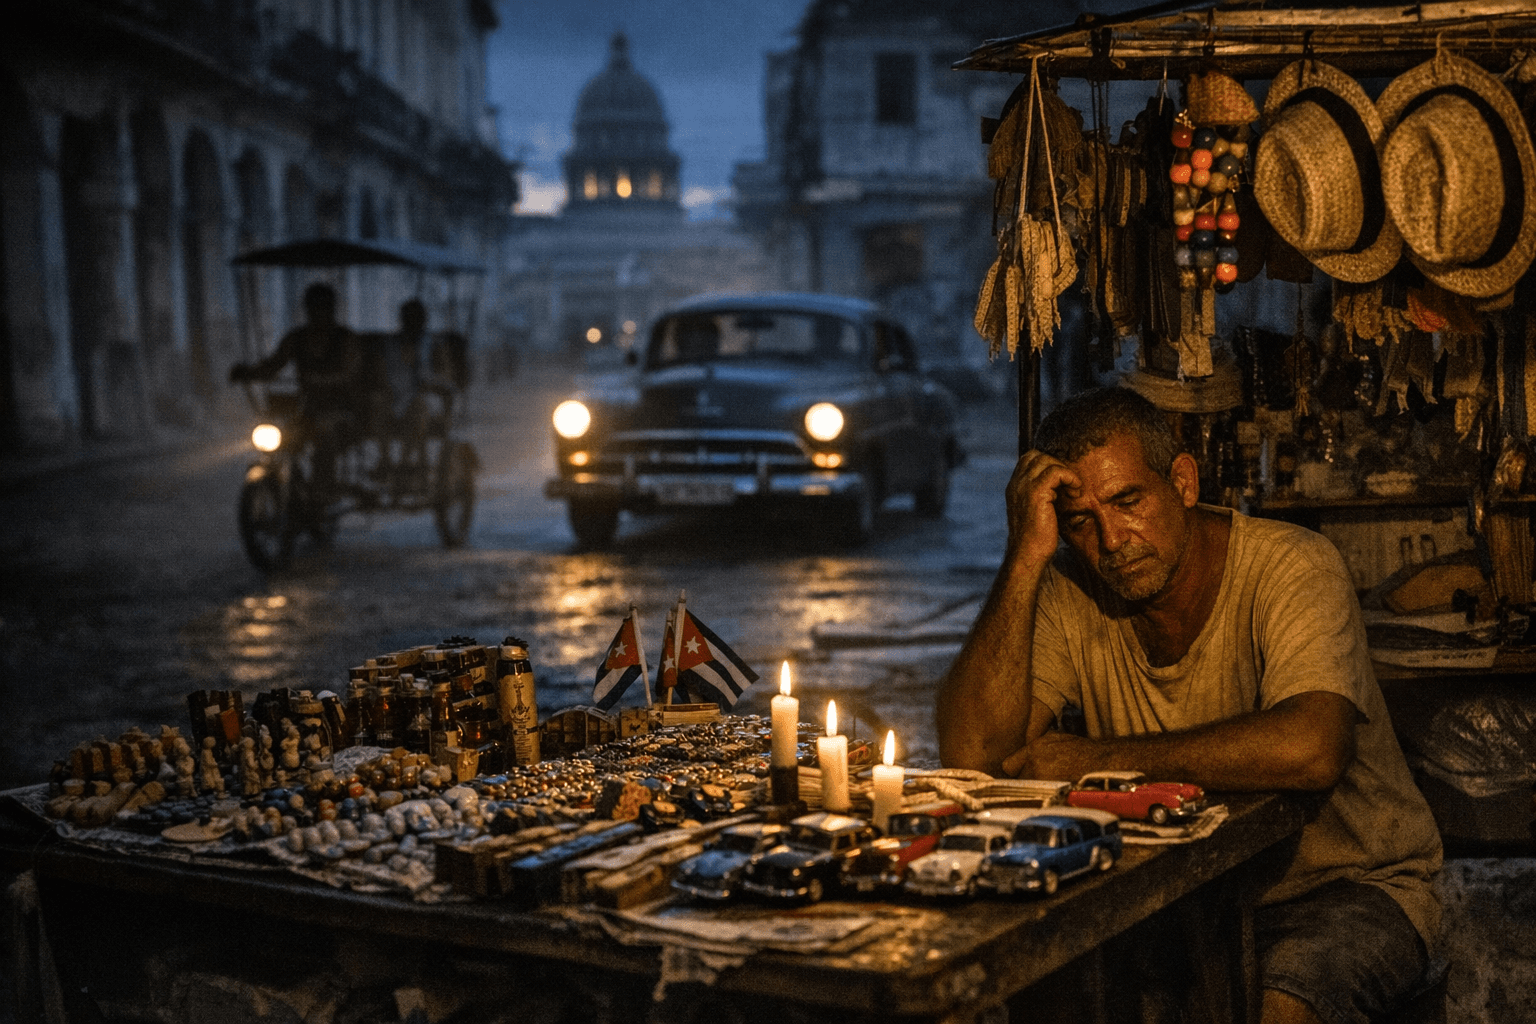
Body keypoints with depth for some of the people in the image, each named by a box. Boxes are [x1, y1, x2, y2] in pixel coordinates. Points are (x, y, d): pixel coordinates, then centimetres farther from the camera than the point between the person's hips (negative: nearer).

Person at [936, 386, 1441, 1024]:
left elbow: (1311, 750, -36)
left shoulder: (1292, 567, -18)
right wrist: (1026, 557, -22)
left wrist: (1094, 758, -26)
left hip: (1347, 887, -3)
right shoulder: (1070, 593, -5)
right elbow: (972, 752, -18)